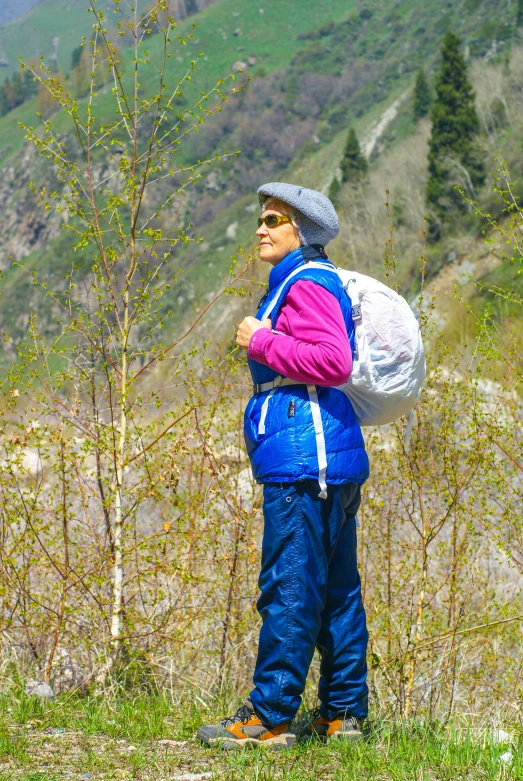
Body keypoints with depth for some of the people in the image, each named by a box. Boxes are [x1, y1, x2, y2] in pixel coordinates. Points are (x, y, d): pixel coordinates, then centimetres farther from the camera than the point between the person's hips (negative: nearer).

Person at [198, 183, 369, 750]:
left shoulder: (307, 285, -10)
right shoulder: (306, 282, 21)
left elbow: (334, 362, -22)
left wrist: (263, 341, -14)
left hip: (304, 462, -11)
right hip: (330, 463, 11)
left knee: (289, 590, -9)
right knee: (336, 591, 11)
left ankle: (268, 718, -6)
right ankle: (344, 715, 16)